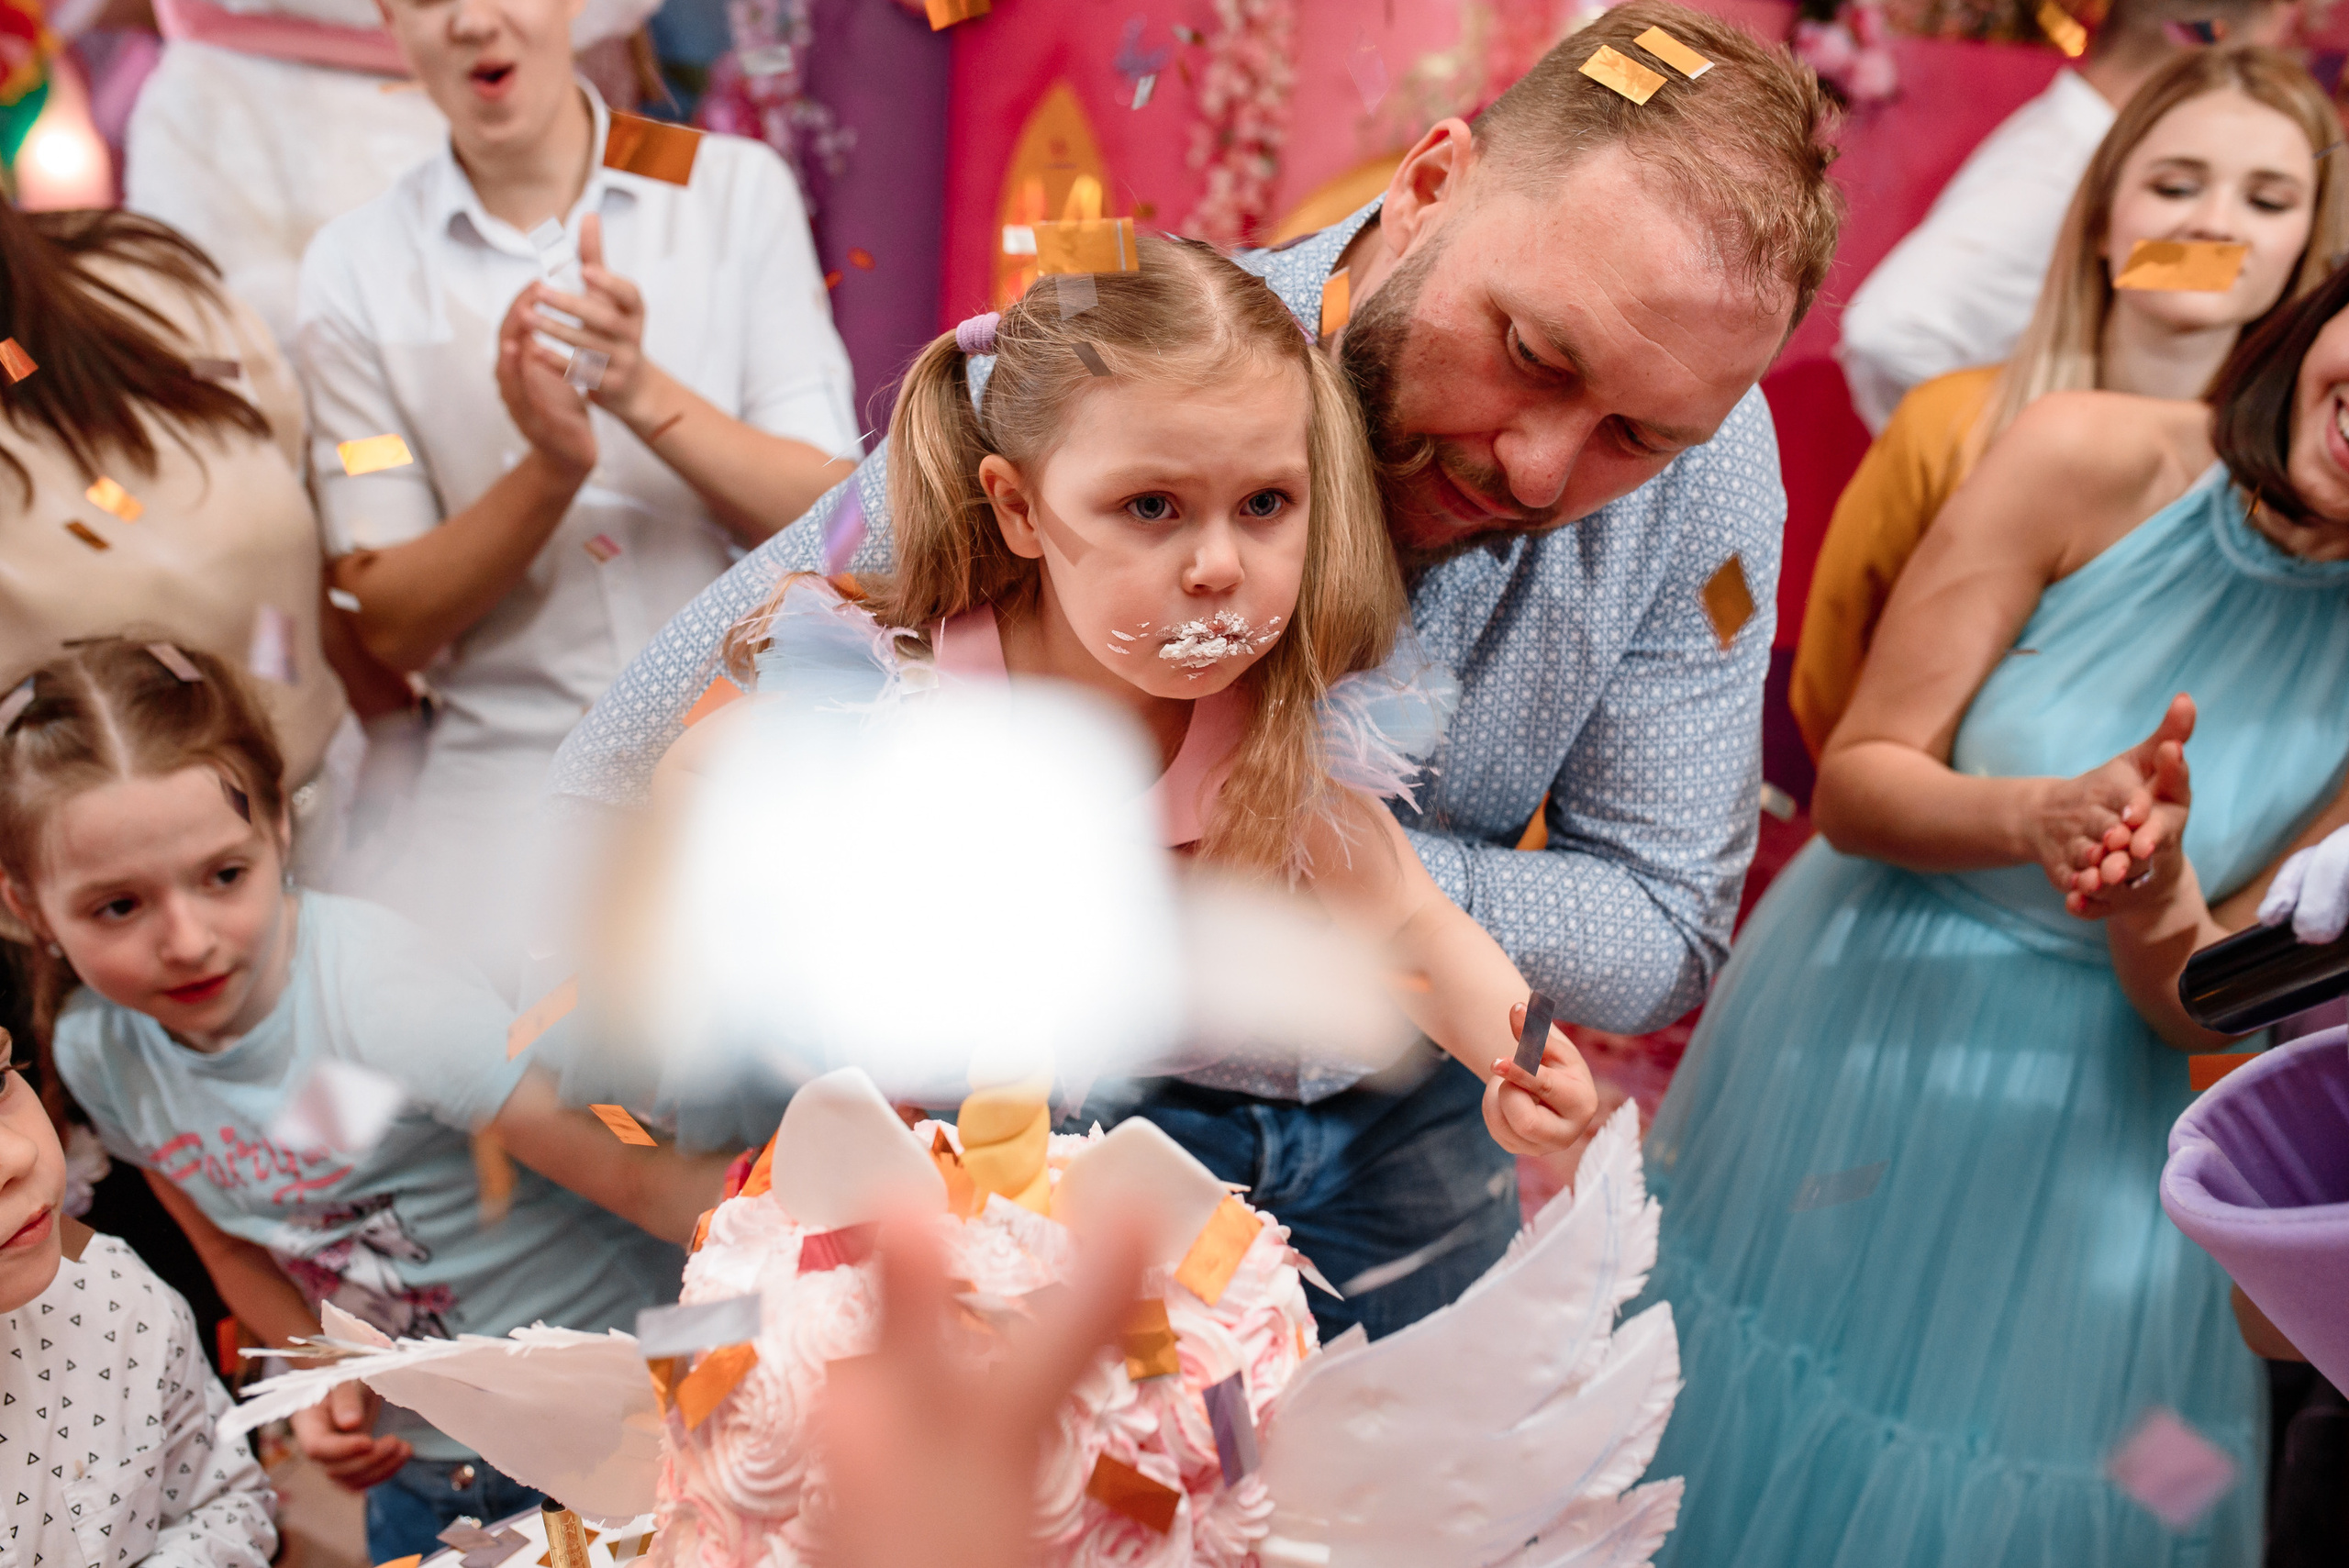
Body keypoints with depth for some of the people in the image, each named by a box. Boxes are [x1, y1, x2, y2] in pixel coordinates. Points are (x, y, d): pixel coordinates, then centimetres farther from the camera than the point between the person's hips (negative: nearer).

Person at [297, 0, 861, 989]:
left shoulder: (737, 187, 5)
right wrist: (552, 470, -17)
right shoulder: (354, 268, 5)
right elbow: (391, 627, 0)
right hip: (517, 758, 1)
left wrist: (648, 395, -18)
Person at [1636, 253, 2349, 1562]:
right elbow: (1855, 783, -13)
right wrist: (2040, 818, -32)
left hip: (2087, 1156, 1)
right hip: (1854, 1048, 0)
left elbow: (2206, 1012, -10)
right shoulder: (2092, 459, -15)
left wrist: (2153, 897, -31)